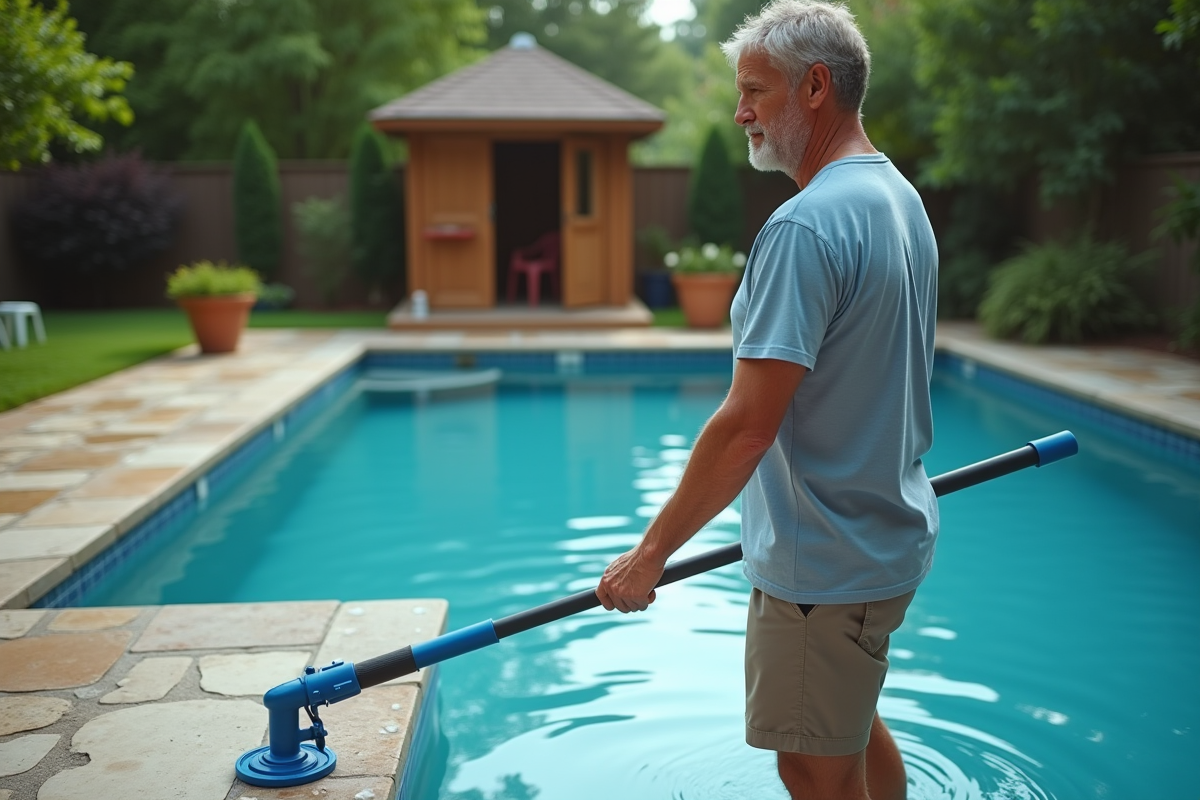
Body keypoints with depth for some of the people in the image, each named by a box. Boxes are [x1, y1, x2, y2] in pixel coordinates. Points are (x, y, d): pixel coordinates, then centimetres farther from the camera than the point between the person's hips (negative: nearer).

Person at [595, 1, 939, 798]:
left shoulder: (807, 226, -24)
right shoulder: (902, 198, 8)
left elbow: (747, 426, -26)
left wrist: (652, 552, -17)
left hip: (825, 565, -10)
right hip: (888, 537, 10)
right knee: (855, 730, 27)